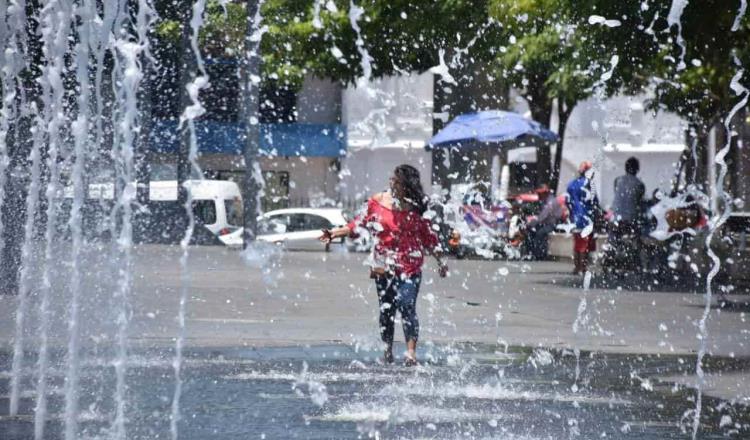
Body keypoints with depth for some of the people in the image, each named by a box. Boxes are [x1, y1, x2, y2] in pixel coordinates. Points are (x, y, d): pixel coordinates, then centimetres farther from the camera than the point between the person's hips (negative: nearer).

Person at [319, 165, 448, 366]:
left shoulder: (417, 208, 1)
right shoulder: (378, 202, 4)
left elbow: (429, 236, 9)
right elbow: (359, 224, 11)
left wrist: (441, 261, 11)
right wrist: (334, 233, 5)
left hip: (410, 266, -2)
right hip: (384, 265, 2)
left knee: (407, 307, -14)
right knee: (386, 309, 7)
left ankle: (411, 353, -17)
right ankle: (388, 349, 19)